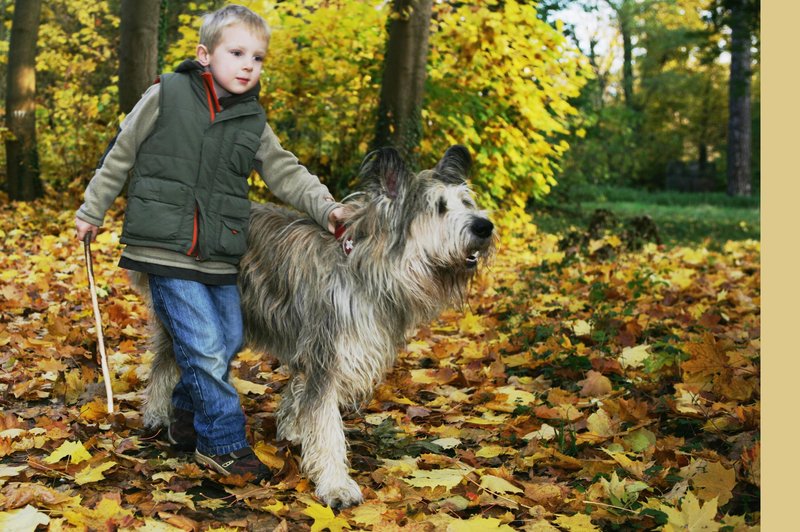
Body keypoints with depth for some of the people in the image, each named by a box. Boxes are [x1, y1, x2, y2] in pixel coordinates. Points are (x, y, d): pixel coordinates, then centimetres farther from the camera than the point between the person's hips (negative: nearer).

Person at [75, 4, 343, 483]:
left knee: (229, 341, 10)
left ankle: (187, 420, 33)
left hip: (220, 259, 5)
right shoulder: (166, 96, -4)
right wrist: (93, 210, 11)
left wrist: (326, 208, -12)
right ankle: (225, 444, 6)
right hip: (167, 250, -5)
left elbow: (287, 174, 5)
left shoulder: (254, 123, 7)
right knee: (204, 347, -9)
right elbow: (121, 156, 5)